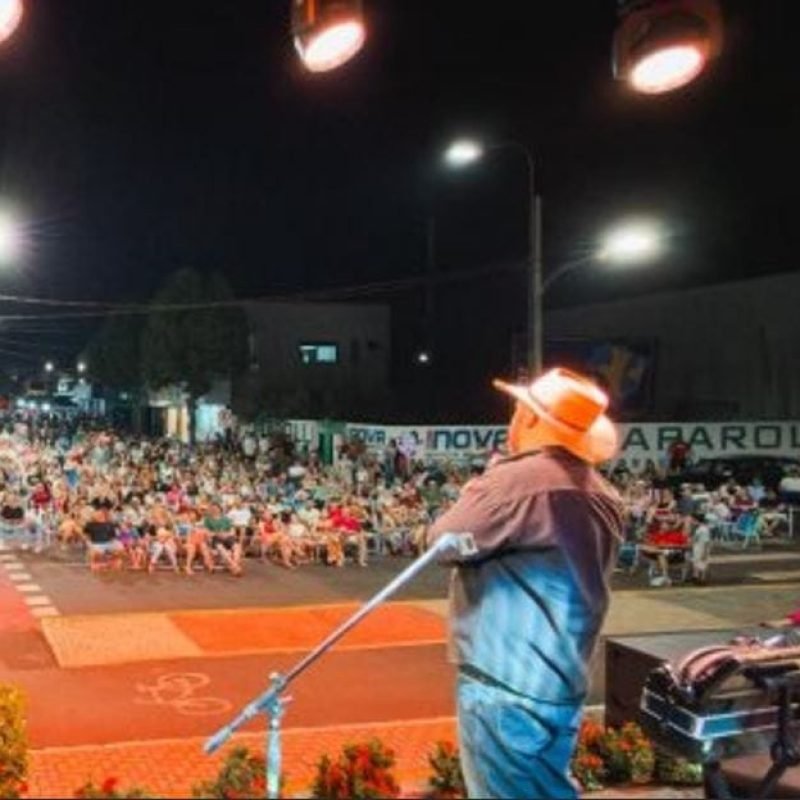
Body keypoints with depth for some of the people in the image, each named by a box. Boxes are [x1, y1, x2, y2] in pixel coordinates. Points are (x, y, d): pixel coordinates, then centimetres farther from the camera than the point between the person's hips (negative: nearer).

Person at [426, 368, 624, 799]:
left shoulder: (517, 480, -18)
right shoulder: (600, 495, 9)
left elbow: (443, 539, -9)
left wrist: (476, 490, 6)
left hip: (508, 688, -9)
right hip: (555, 684, 9)